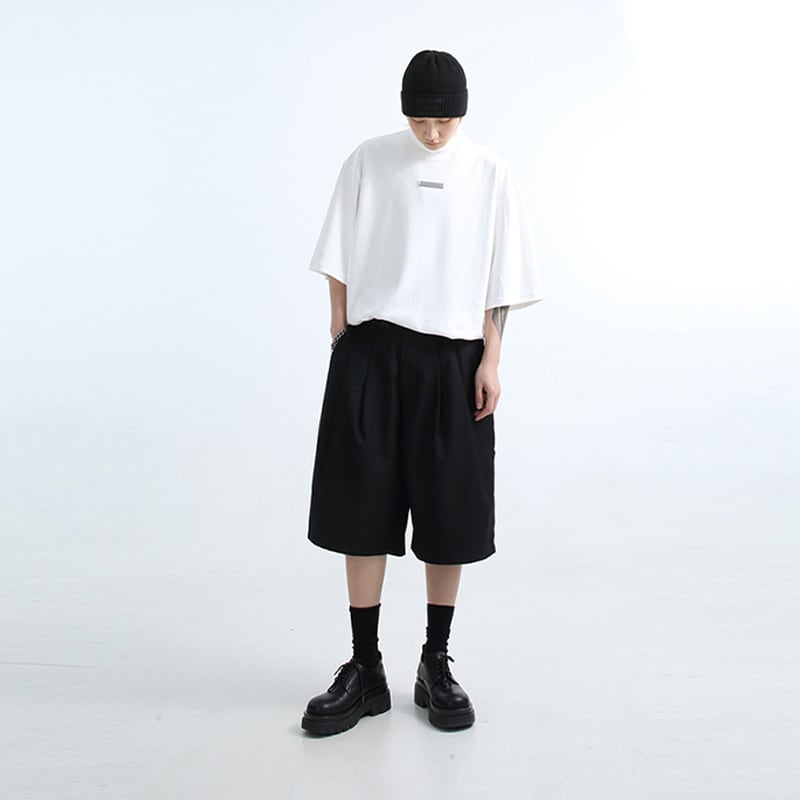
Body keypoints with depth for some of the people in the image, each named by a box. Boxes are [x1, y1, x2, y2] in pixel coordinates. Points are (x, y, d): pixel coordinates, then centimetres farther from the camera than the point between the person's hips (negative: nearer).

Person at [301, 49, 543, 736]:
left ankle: (436, 664, 23)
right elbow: (340, 261, 7)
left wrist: (491, 358, 0)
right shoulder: (369, 162, 5)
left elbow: (500, 279, 6)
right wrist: (343, 334, 1)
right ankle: (365, 670, 16)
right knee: (362, 508, 1)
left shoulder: (491, 174, 6)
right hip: (372, 352, 0)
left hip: (453, 358, 1)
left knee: (450, 514, 5)